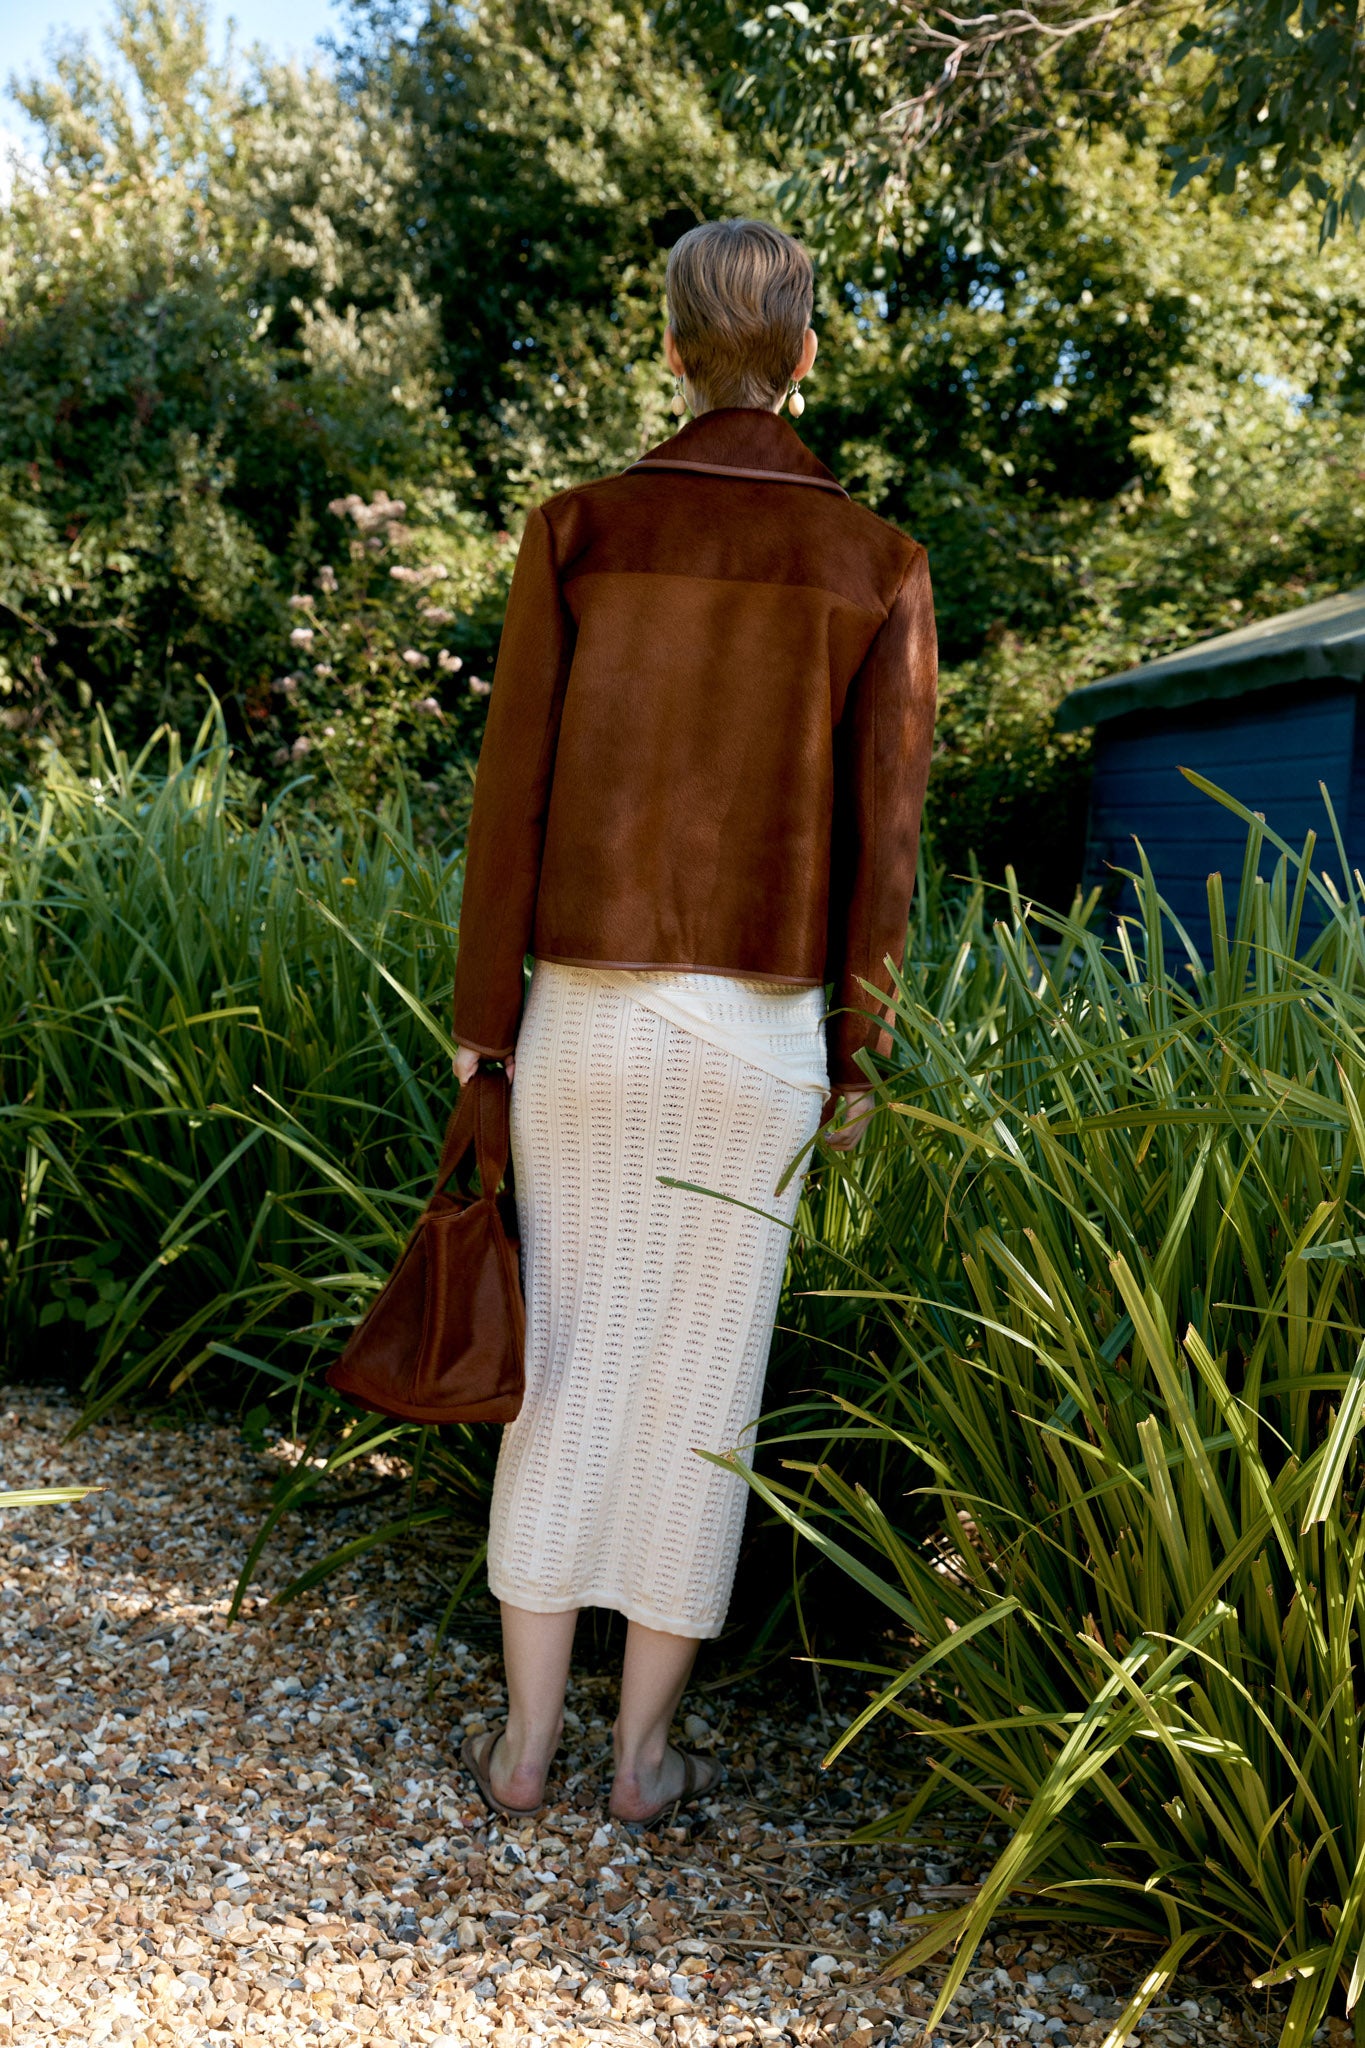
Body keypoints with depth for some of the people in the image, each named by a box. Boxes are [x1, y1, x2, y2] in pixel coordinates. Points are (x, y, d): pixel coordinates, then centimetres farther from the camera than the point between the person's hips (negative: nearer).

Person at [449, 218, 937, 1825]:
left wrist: (479, 1022, 5)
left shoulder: (577, 530, -2)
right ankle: (643, 1752, 21)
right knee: (703, 1377, 10)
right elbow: (882, 833, -2)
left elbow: (512, 790, -3)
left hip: (585, 1013, 1)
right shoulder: (878, 565, -2)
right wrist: (860, 1053, 7)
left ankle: (523, 1740, 20)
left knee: (563, 1361, 12)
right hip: (759, 1030, 0)